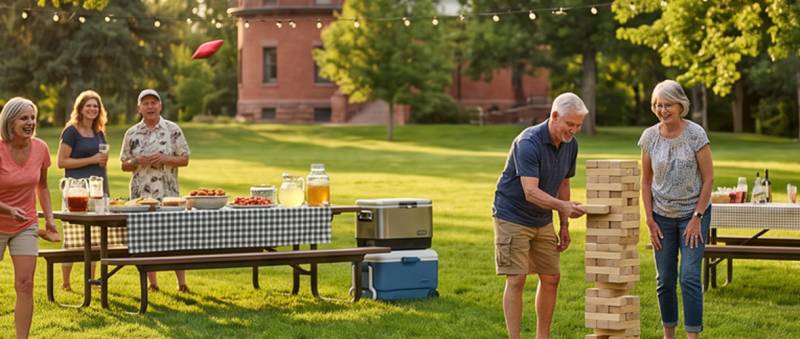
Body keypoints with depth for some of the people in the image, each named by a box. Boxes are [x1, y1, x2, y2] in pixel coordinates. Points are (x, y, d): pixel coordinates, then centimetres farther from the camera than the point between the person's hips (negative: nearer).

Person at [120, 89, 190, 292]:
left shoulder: (173, 130, 2)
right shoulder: (132, 133, 7)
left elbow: (184, 159, 1)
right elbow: (124, 165, 9)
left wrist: (164, 159, -15)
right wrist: (138, 162, -11)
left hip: (168, 193, -2)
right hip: (141, 193, 2)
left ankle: (182, 282, 1)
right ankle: (152, 283, 12)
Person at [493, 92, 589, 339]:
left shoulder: (570, 145, -1)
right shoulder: (528, 143, -26)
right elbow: (530, 192, -34)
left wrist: (564, 225, 10)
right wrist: (561, 206, -48)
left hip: (542, 221, 8)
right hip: (512, 216, -7)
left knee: (550, 278, 8)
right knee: (516, 279, -11)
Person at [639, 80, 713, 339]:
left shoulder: (695, 134, -12)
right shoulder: (650, 137, -2)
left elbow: (708, 178, -9)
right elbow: (646, 181, 6)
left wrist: (697, 218, -12)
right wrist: (649, 220, 1)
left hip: (693, 214, -3)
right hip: (662, 217, 3)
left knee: (689, 277, -11)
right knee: (664, 280, 7)